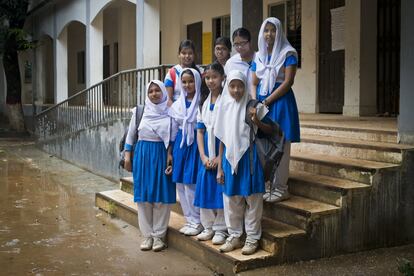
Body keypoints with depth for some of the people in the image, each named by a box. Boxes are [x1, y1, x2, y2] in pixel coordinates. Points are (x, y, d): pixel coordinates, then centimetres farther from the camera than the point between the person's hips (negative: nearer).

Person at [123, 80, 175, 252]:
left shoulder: (169, 113, 1)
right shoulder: (139, 111, 4)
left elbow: (174, 138, 2)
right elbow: (130, 135, 10)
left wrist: (171, 155, -7)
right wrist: (127, 155, 6)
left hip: (162, 155, -1)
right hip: (143, 155, 1)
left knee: (162, 196, 0)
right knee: (144, 195, 3)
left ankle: (159, 235, 11)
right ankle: (147, 235, 13)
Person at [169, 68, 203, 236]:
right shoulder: (177, 104, 10)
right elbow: (173, 129, 13)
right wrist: (170, 152, 10)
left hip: (196, 144, -6)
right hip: (181, 144, 6)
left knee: (191, 184, -6)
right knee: (181, 184, 7)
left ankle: (197, 222, 8)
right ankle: (190, 220, 20)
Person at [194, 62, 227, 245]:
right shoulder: (203, 102, 11)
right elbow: (200, 130, 9)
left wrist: (220, 157, -14)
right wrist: (203, 156, -3)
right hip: (206, 150, 5)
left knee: (221, 188, -2)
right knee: (205, 187, 7)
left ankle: (221, 229, 10)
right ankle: (208, 227, 20)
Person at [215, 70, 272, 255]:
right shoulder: (224, 108, 7)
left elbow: (269, 131, 4)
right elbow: (222, 140, 11)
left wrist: (257, 122, -17)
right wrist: (219, 167, 9)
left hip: (249, 156, -3)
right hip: (230, 157, 3)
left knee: (252, 199, 2)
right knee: (231, 199, 9)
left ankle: (252, 238, 14)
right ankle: (234, 236, 23)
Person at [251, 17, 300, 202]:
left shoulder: (288, 54, -2)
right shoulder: (259, 56, 14)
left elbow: (288, 82, -10)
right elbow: (254, 84, 13)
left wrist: (267, 101, -14)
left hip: (280, 102, -5)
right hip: (261, 103, 6)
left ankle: (280, 189, 2)